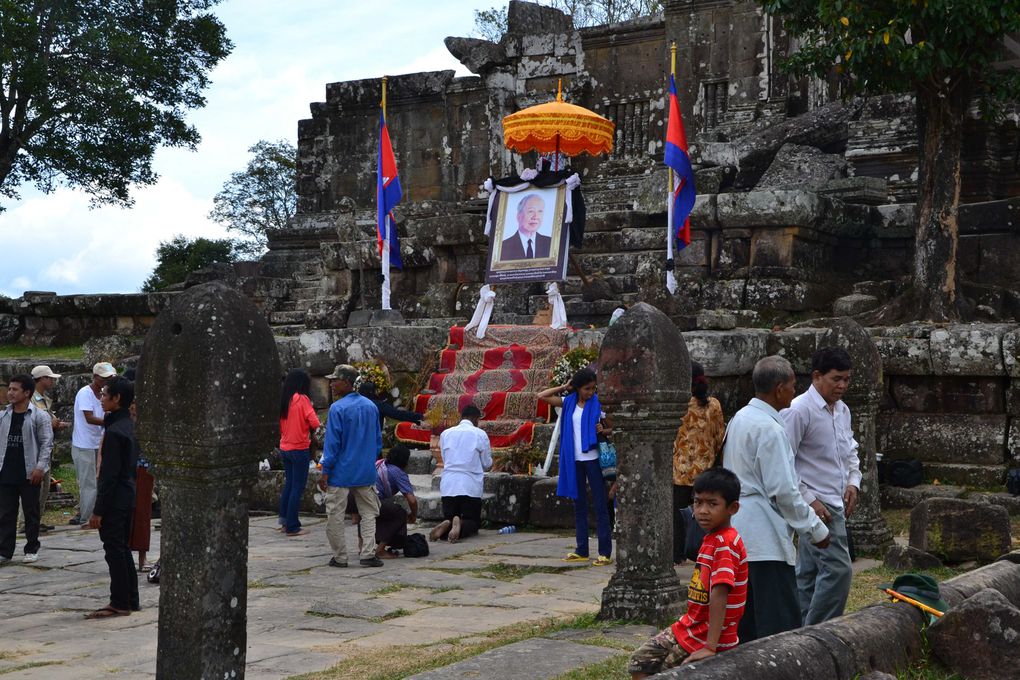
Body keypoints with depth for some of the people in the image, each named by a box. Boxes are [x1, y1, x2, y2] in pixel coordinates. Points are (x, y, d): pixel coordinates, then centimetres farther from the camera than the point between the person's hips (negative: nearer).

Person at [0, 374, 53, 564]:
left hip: (29, 473, -3)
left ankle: (32, 549, 17)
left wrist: (40, 467, -14)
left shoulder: (39, 416, -5)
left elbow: (47, 443, -6)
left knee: (31, 512, 6)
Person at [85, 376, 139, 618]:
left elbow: (109, 474, -20)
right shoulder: (130, 426, 9)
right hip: (128, 496, 9)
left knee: (114, 550, -2)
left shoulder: (114, 431, -19)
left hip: (114, 499, -9)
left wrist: (98, 510, -17)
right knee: (123, 549, 15)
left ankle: (119, 603, 3)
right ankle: (131, 600, 20)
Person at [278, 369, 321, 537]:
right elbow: (315, 423, -19)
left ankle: (285, 521, 20)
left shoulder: (283, 399, 5)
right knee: (298, 488, -1)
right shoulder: (302, 399, -14)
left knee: (288, 484, 17)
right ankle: (292, 527, 0)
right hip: (300, 449, -7)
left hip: (285, 448, 7)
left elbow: (280, 425, 13)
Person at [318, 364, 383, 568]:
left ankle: (340, 557, 9)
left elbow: (332, 444, -13)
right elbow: (378, 441, 12)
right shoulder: (371, 406, 6)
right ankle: (368, 554, 6)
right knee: (368, 513, 12)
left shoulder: (337, 409, -13)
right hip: (366, 473, 5)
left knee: (335, 516, 5)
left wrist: (325, 472, -8)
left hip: (341, 473, -5)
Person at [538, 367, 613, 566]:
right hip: (574, 460, 4)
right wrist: (564, 387, 4)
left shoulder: (598, 403, -2)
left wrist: (603, 430, -17)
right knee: (579, 505, 10)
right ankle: (581, 550, 17)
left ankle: (605, 552, -3)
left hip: (593, 458, -4)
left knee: (600, 505, -3)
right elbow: (542, 396, 7)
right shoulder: (568, 402, 6)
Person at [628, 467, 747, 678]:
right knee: (640, 664, 8)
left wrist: (710, 647, -33)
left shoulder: (726, 543, -21)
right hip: (689, 625, 9)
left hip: (708, 636, -9)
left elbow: (719, 594, -29)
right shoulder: (710, 539, 9)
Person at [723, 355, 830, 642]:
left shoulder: (739, 419, 14)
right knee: (781, 622, -9)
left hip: (737, 531, 10)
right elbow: (782, 489, -17)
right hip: (764, 536, -10)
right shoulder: (769, 428, -15)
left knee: (747, 620, 13)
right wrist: (815, 528, -7)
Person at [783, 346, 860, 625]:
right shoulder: (799, 410, -15)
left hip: (833, 503, 9)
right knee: (838, 569, -13)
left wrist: (853, 481, 10)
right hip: (815, 504, -9)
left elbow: (851, 450, 28)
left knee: (808, 572, 13)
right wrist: (809, 500, -18)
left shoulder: (842, 410, 13)